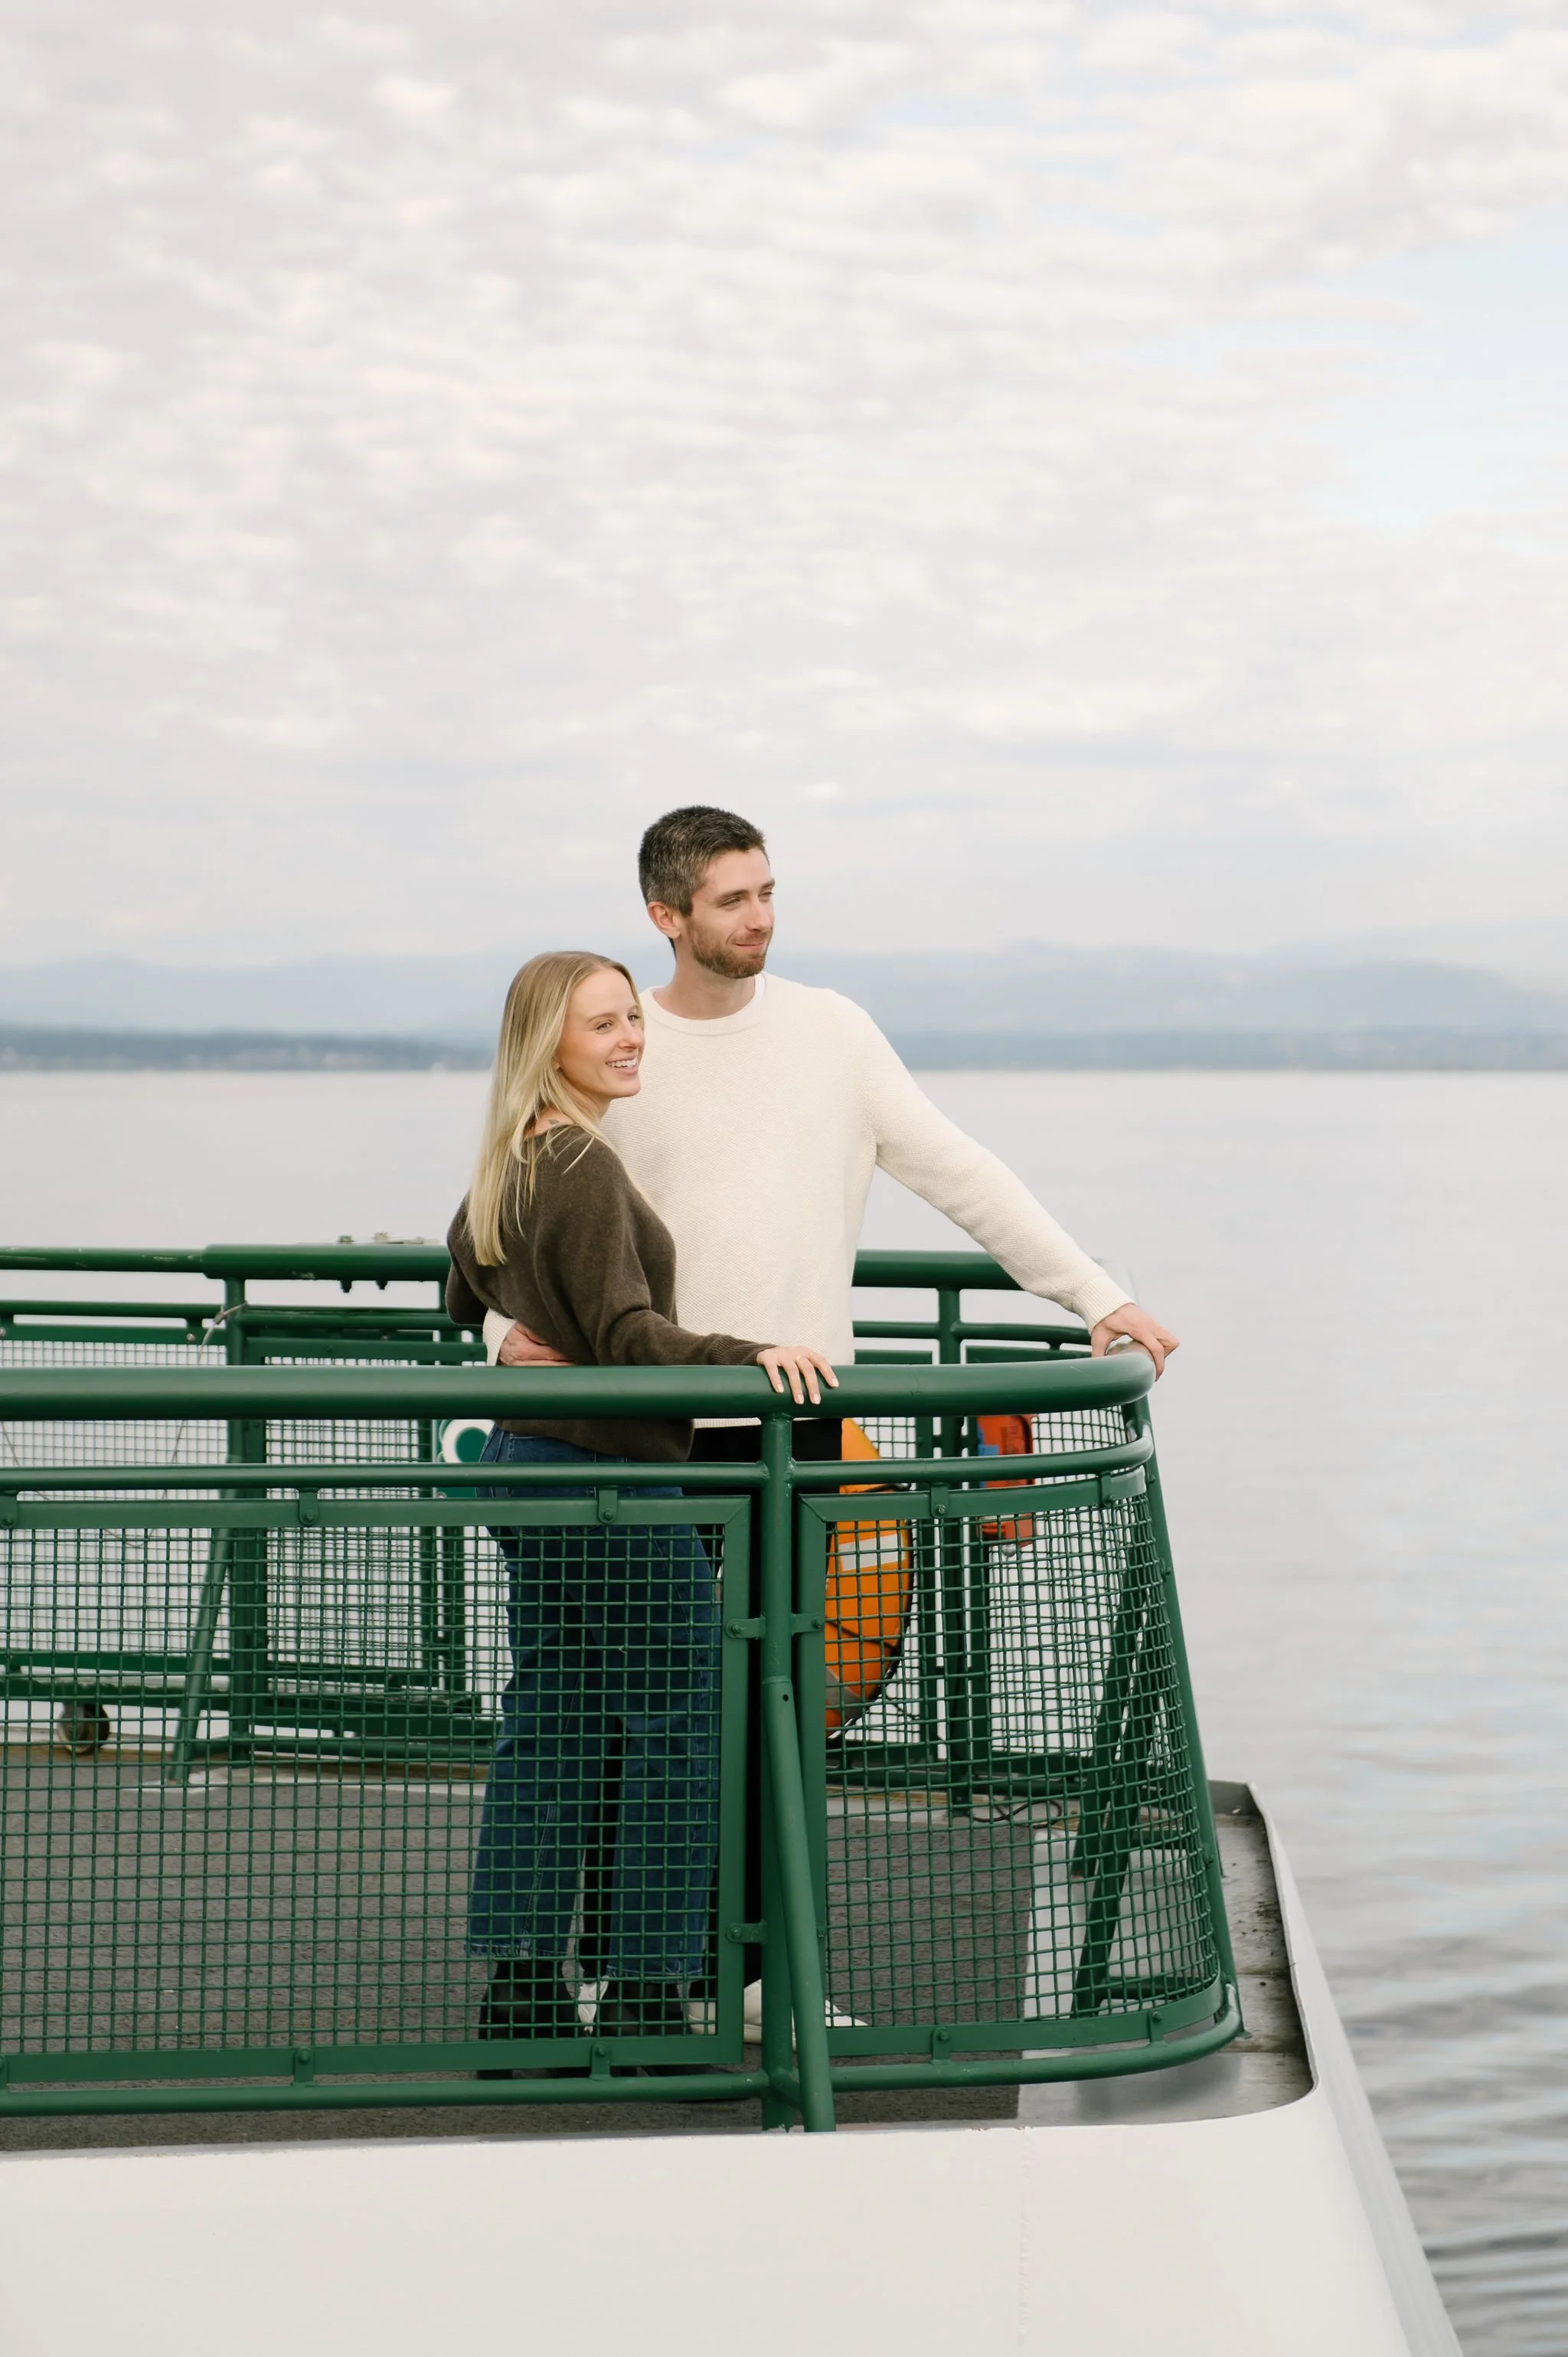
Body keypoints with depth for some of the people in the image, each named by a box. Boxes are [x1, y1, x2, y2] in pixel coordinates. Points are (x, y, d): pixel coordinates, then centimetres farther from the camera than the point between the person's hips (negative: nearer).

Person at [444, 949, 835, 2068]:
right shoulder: (585, 1167, -17)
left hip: (525, 1466, 10)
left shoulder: (507, 1169, 12)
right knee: (678, 1734, -2)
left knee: (550, 1727, 12)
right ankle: (646, 1995, 1)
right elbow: (628, 1334, -25)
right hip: (609, 1478, -10)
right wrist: (747, 1355, -36)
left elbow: (465, 1299, 28)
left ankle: (520, 1991, 15)